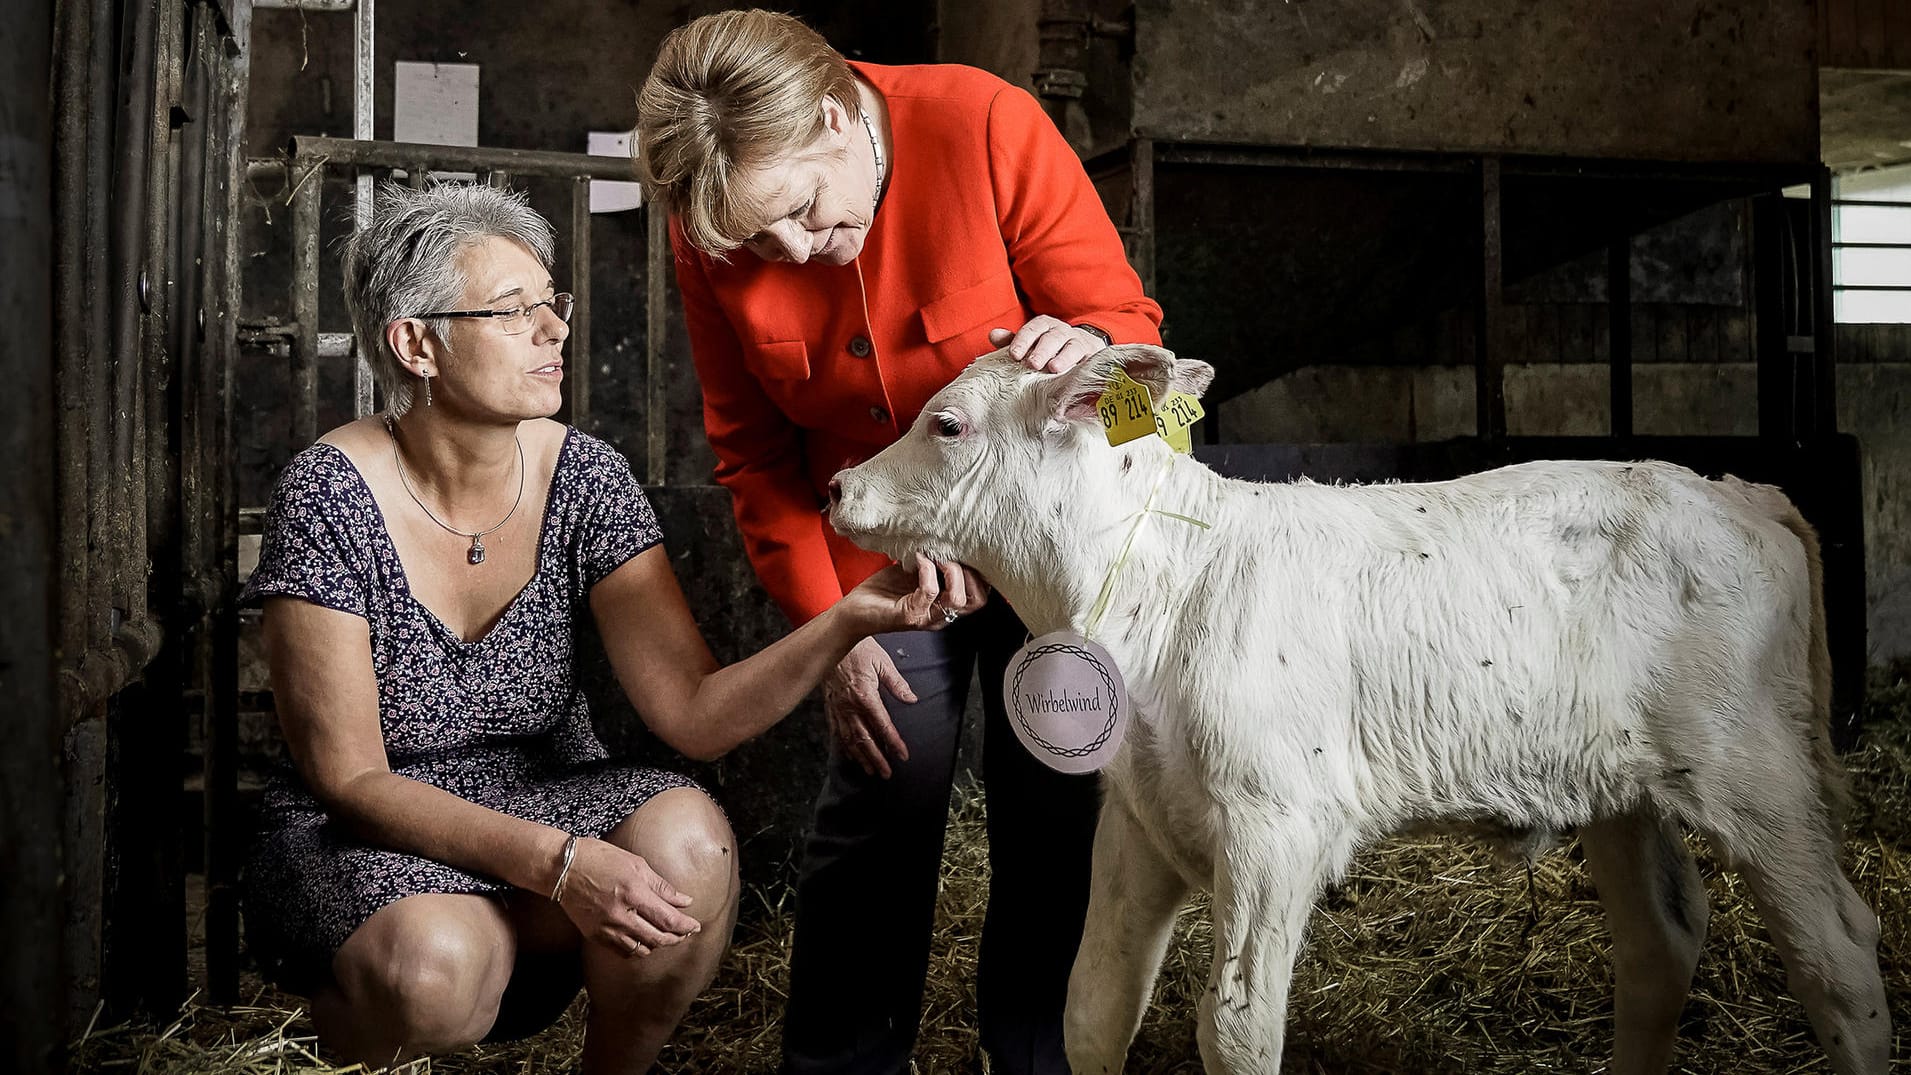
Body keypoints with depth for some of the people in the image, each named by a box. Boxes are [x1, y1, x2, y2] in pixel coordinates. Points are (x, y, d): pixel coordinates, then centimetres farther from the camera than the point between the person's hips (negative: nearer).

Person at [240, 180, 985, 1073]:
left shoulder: (583, 478, -7)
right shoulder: (332, 496, -17)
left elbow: (694, 713, -13)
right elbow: (350, 780, -17)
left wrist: (848, 621, -30)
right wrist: (556, 862, -30)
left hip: (546, 799, 4)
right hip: (366, 841, -3)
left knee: (687, 841, -28)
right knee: (435, 964, -36)